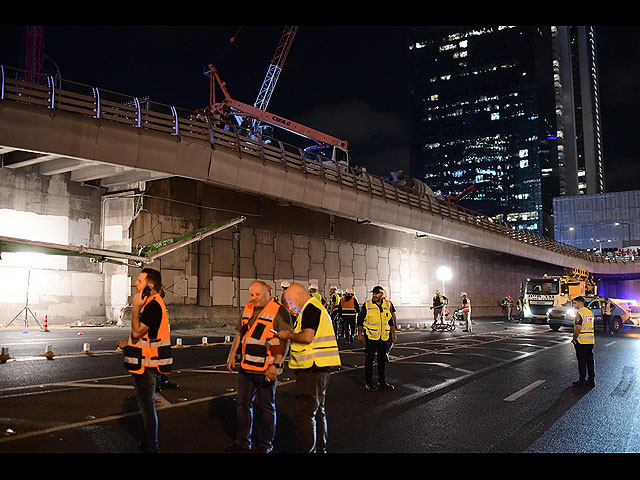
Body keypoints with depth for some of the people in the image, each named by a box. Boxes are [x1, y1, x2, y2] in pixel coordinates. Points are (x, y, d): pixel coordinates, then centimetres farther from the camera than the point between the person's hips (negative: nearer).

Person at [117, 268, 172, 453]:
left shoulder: (153, 306, -21)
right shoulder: (151, 303, 14)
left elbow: (137, 331, -23)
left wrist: (136, 307, -23)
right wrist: (129, 343, 21)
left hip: (148, 364, -11)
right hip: (145, 362, 11)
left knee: (147, 405, -2)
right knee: (145, 404, 20)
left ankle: (151, 447, 8)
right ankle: (149, 442, 32)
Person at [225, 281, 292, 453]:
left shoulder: (279, 312, -12)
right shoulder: (248, 309, 9)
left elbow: (285, 341, -15)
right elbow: (240, 334, 19)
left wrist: (276, 365, -22)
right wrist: (232, 354, 12)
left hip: (266, 370, -6)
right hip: (246, 367, 7)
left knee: (267, 407, 7)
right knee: (243, 404, 14)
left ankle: (266, 443, 20)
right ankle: (243, 442, 27)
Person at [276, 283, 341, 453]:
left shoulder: (310, 308, -13)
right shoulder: (317, 307, 20)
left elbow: (307, 337, -25)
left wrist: (288, 335, -9)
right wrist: (291, 337, 10)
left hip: (312, 369, -11)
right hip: (319, 368, 11)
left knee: (304, 413, -6)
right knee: (318, 411, 19)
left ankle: (309, 450, -3)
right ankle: (321, 448, 28)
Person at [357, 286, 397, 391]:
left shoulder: (387, 305, 5)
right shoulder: (367, 305, -6)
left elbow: (391, 321, 14)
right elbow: (360, 320, 0)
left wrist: (393, 334, 13)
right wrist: (359, 334, -2)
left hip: (384, 337, 4)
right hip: (371, 337, -4)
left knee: (383, 360, 11)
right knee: (369, 360, 2)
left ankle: (382, 382, 23)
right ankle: (368, 383, 11)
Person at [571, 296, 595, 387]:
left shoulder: (579, 313, -14)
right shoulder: (590, 312, 13)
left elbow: (578, 328, -20)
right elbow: (591, 326, 17)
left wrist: (574, 339, -10)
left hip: (581, 341, -8)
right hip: (590, 341, 8)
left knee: (582, 362, -1)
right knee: (590, 361, 11)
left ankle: (582, 381, 3)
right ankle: (591, 381, 15)